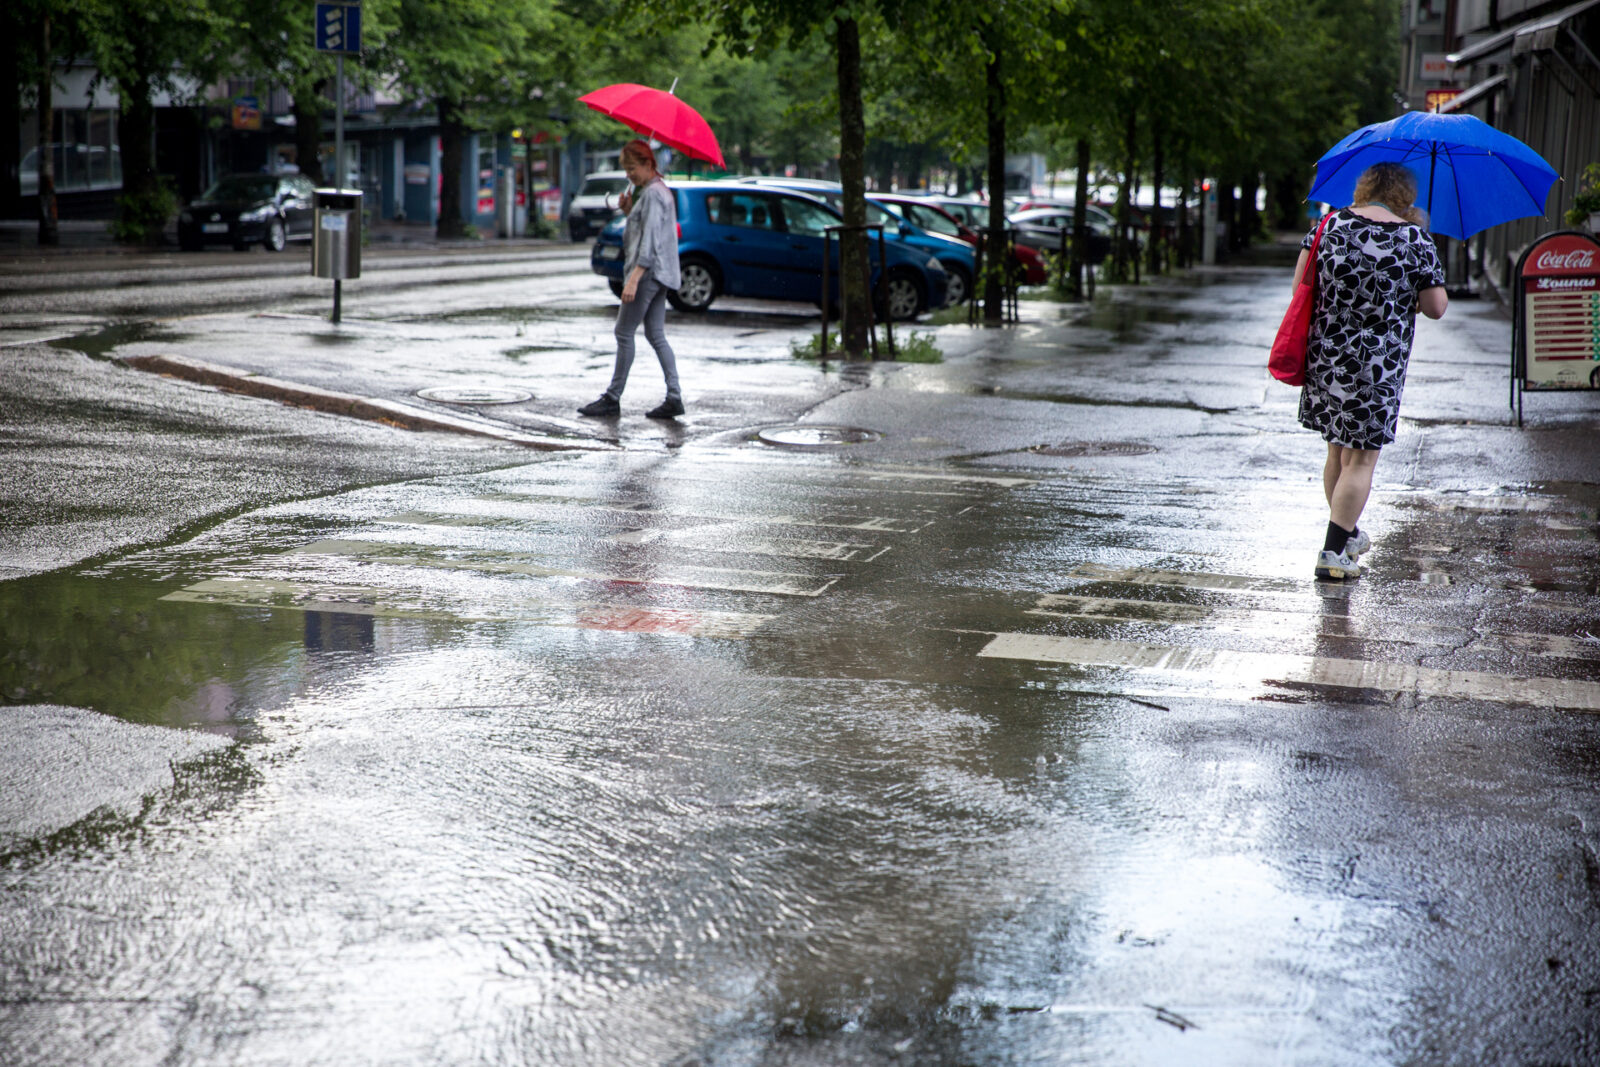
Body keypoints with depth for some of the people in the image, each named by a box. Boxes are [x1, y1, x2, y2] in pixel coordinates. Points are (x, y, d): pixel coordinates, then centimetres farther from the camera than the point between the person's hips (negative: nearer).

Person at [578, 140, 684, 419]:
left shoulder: (653, 193, -13)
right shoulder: (653, 191, 19)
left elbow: (650, 240, -21)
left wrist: (634, 278, -26)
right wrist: (629, 212, 5)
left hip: (649, 271, -10)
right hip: (660, 273, 10)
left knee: (624, 333, -5)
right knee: (656, 335, 7)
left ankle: (613, 398, -1)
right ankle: (674, 397, 0)